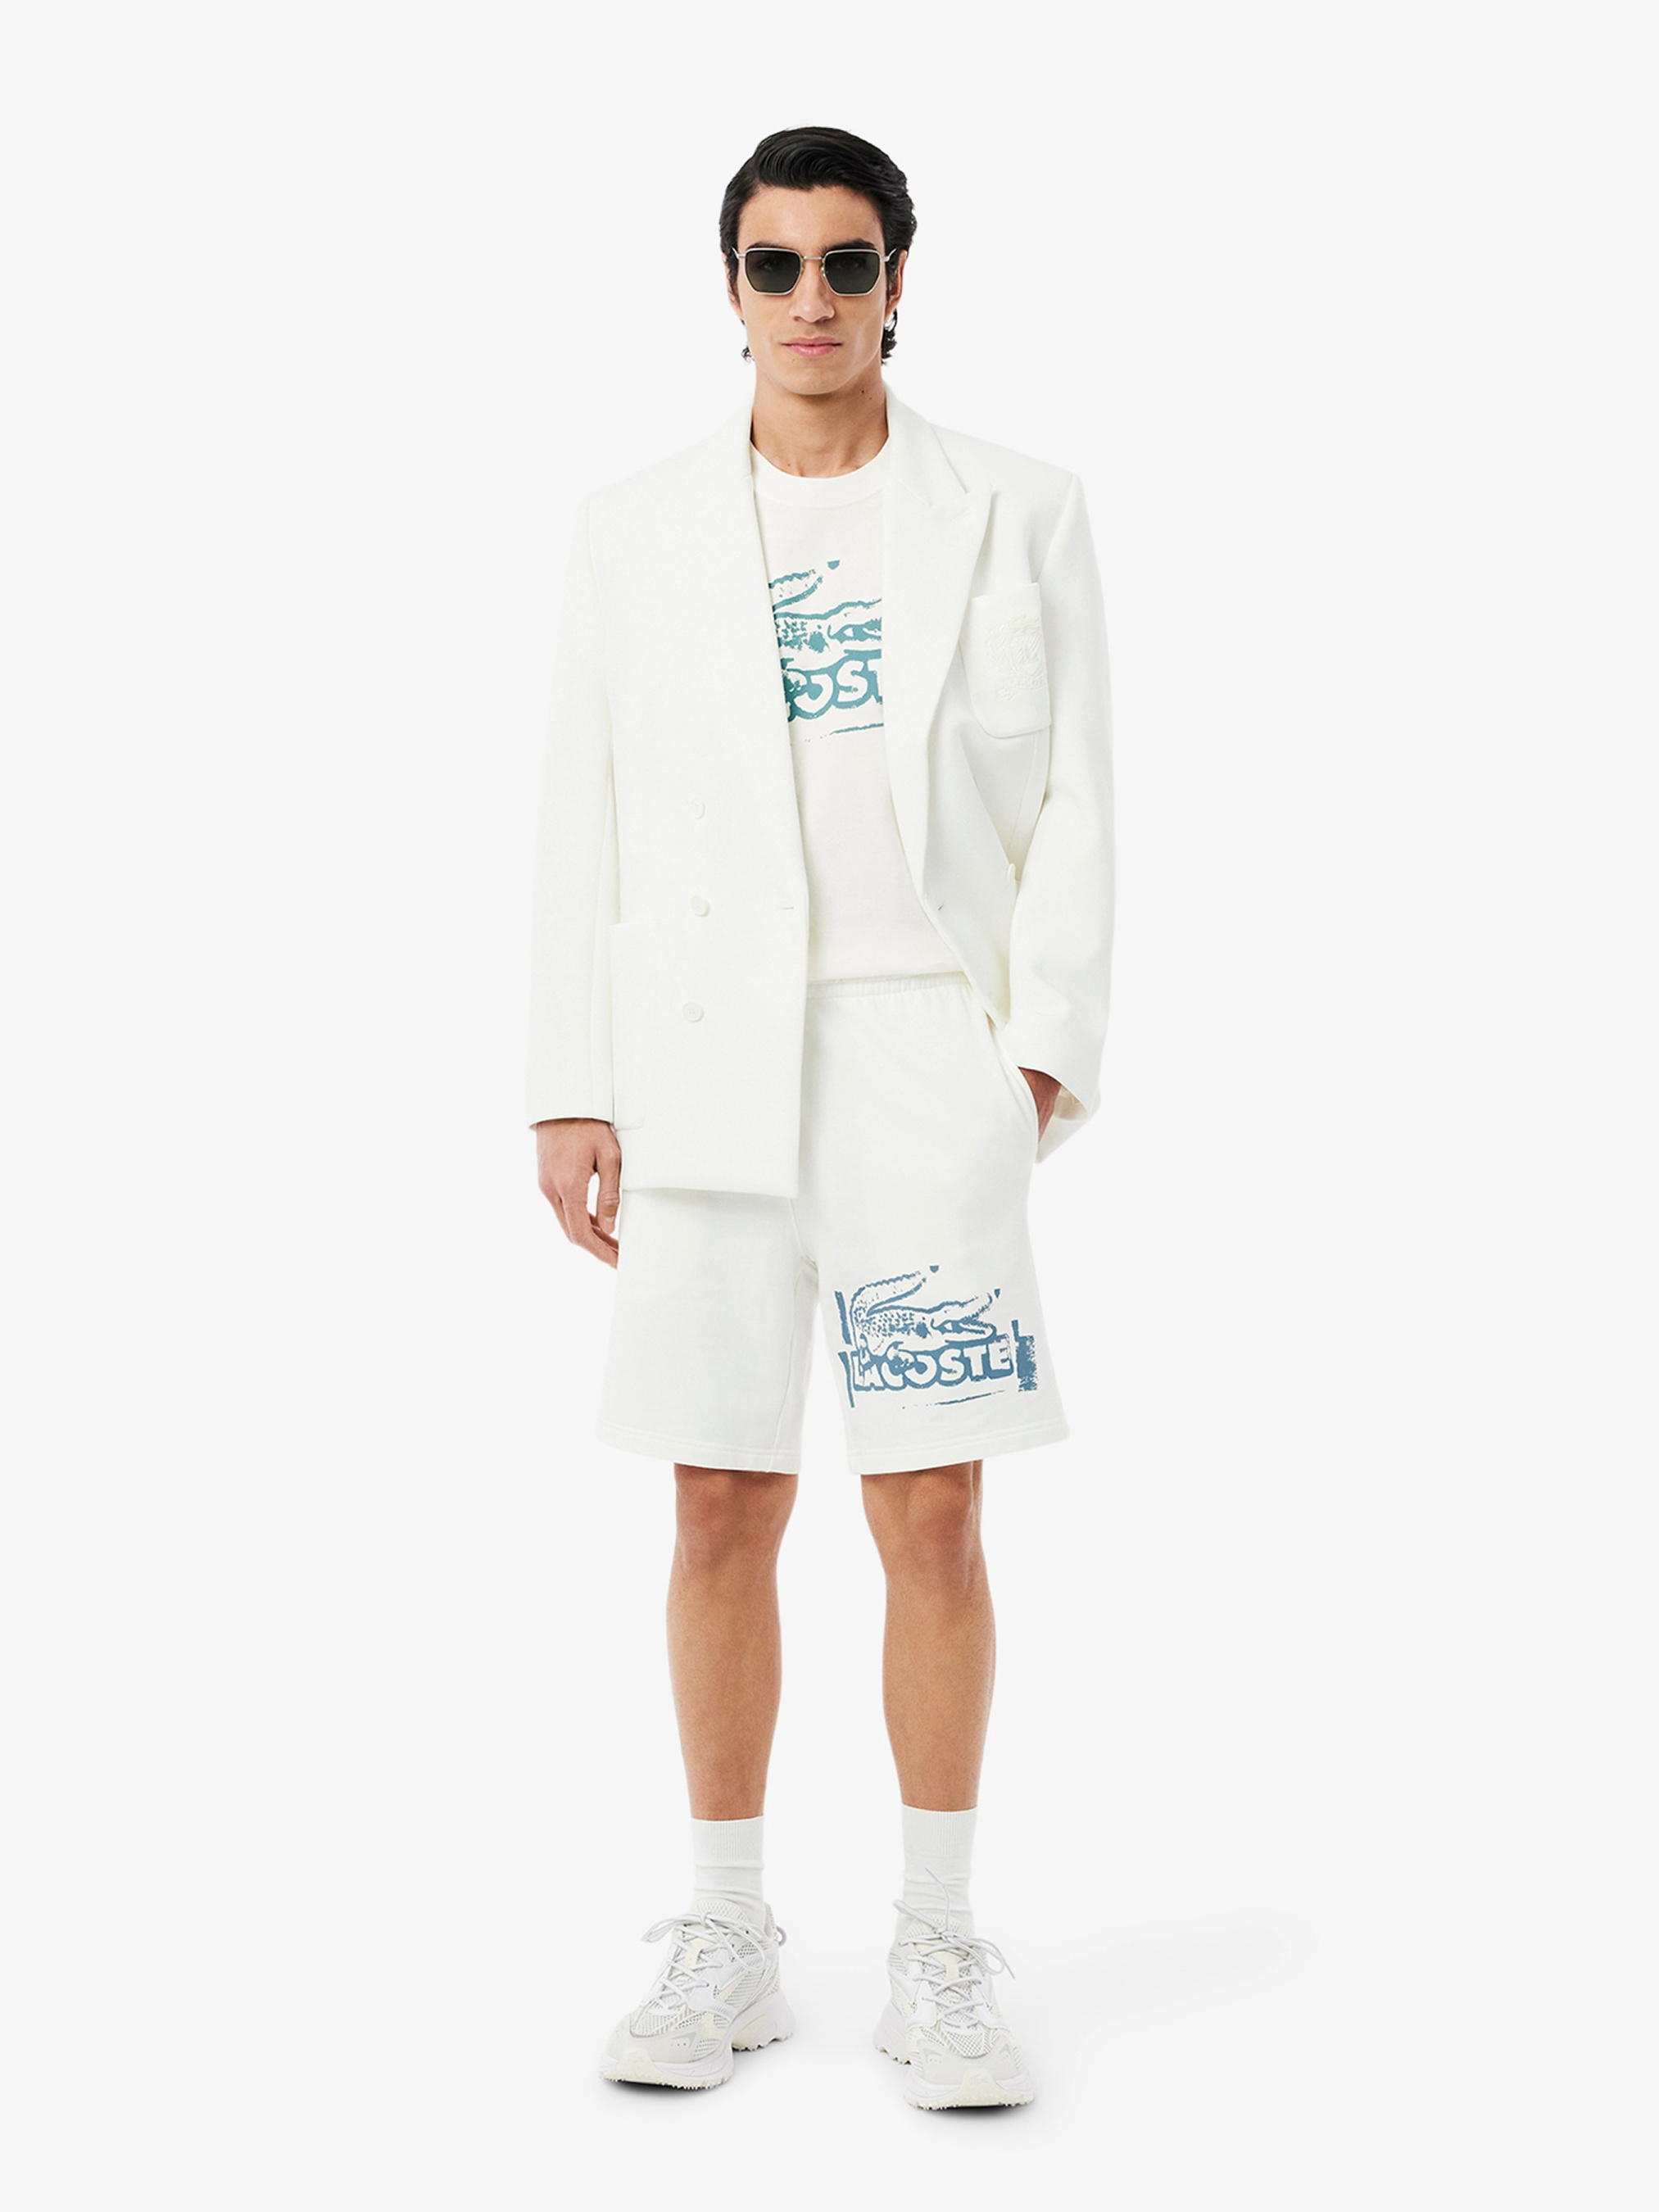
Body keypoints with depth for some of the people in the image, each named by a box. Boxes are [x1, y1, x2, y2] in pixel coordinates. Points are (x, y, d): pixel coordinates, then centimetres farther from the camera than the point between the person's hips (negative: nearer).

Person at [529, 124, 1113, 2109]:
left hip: (927, 1052, -1)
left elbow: (1071, 805, 4)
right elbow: (586, 822, 8)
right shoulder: (635, 530, 10)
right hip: (704, 1062, 2)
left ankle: (936, 1953, 12)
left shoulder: (1016, 516, 6)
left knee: (931, 1516, -1)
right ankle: (724, 1942, 17)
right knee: (722, 1513, 4)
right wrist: (572, 1091, 3)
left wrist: (1046, 1044, -7)